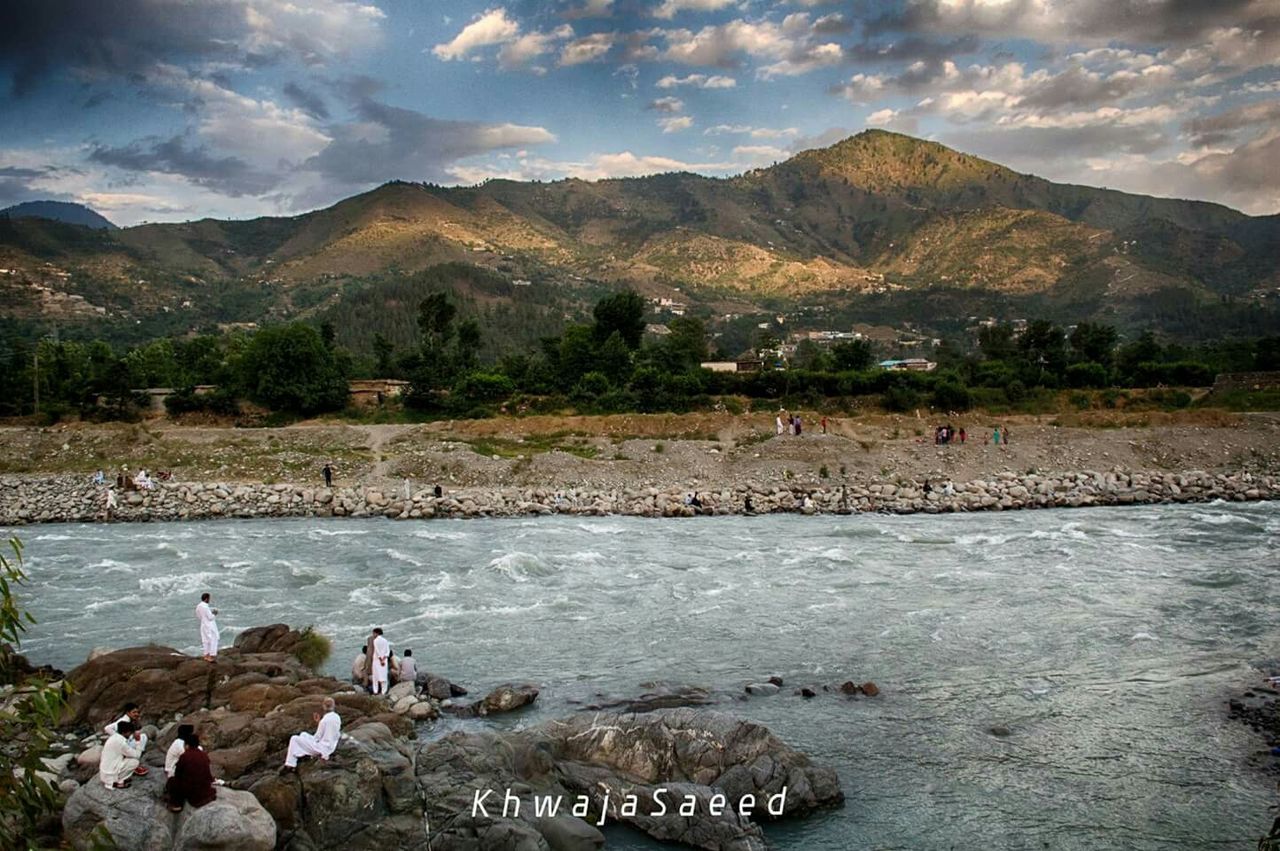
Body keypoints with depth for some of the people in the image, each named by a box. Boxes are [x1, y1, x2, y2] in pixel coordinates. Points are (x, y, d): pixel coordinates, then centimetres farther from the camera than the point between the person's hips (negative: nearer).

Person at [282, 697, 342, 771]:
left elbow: (317, 738, -14)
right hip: (330, 747, 8)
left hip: (321, 748, -8)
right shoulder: (337, 717, 2)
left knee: (294, 739, 1)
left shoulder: (324, 720, -22)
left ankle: (289, 765, 4)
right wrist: (318, 722, 6)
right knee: (303, 734, 23)